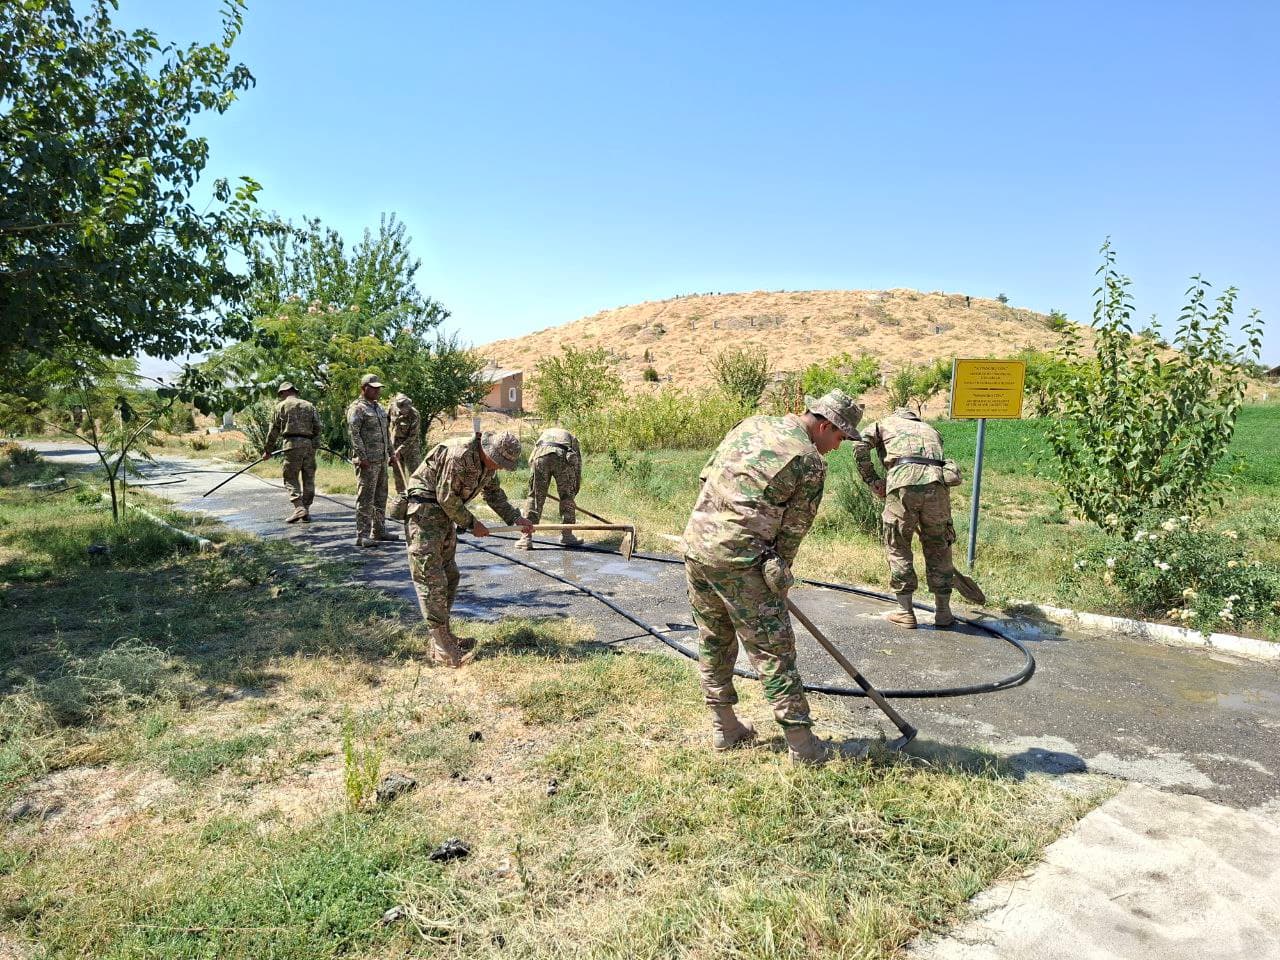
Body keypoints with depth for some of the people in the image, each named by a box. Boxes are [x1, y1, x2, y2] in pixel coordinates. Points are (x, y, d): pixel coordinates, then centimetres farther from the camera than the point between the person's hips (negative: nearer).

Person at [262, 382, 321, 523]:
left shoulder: (282, 406, 7)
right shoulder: (309, 406, 16)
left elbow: (274, 430, 6)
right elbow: (317, 427, 8)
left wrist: (268, 450, 13)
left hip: (293, 444, -4)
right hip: (309, 444, 4)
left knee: (291, 478, 0)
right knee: (308, 479, 9)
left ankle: (299, 508, -16)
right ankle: (306, 513, 10)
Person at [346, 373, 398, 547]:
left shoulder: (379, 407, 18)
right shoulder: (357, 408, -9)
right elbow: (354, 434, -16)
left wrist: (391, 452, 19)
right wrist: (362, 457, -21)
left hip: (382, 460, 9)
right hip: (367, 461, -9)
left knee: (381, 497, 13)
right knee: (366, 498, -7)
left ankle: (379, 531, 23)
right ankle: (362, 535, -4)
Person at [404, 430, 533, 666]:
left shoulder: (488, 461, 3)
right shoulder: (459, 454, -26)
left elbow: (493, 493, 16)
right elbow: (446, 497, -23)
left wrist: (515, 518, 6)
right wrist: (472, 524, -13)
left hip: (445, 514, 10)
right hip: (424, 511, -10)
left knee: (449, 575, 13)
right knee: (430, 577, -10)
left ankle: (443, 633, 23)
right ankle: (441, 646, -9)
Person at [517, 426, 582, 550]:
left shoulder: (543, 434, 42)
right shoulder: (572, 438, 39)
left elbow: (531, 460, 32)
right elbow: (578, 467, 36)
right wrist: (573, 493, 45)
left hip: (541, 456, 1)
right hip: (563, 457, 0)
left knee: (534, 497, 8)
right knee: (566, 497, 18)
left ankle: (527, 537, 4)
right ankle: (566, 534, 23)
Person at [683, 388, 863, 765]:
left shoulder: (751, 424, 14)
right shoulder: (811, 462, -4)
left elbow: (707, 477, 16)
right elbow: (792, 530, -2)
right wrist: (778, 577, 12)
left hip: (696, 545, 7)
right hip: (740, 560, -7)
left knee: (714, 643, 18)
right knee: (773, 651, 3)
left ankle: (725, 729, 28)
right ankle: (802, 745, 11)